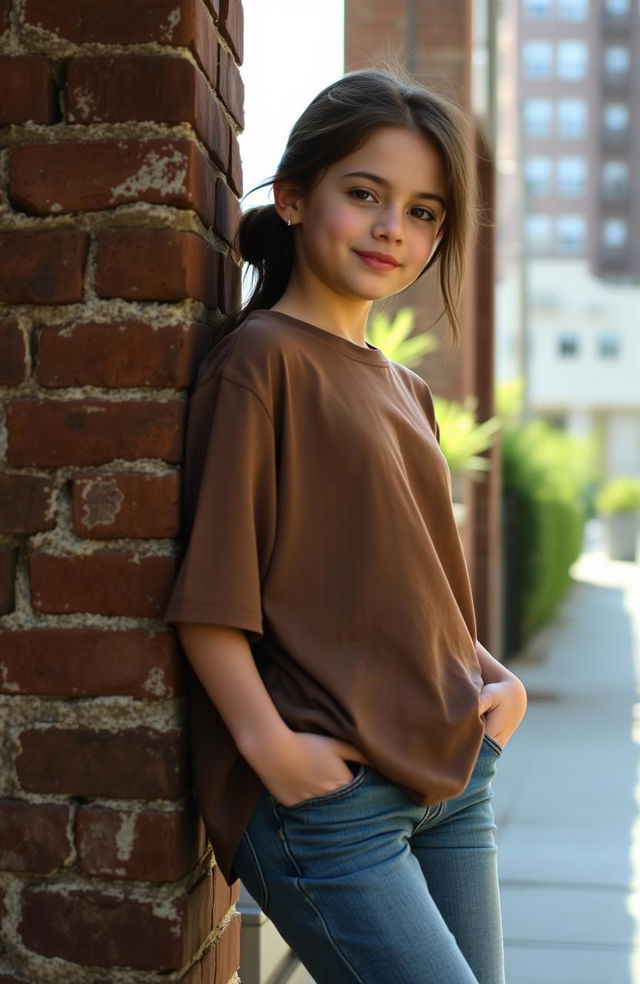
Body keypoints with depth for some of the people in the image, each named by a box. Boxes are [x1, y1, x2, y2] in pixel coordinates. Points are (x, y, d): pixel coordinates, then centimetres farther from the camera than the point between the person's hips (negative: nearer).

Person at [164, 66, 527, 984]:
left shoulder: (407, 391, 14)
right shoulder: (262, 358, -9)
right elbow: (209, 588, -14)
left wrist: (500, 682, 7)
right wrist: (271, 747, -20)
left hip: (453, 781, 8)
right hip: (330, 797, -8)